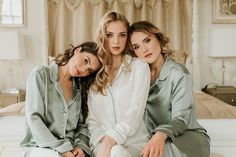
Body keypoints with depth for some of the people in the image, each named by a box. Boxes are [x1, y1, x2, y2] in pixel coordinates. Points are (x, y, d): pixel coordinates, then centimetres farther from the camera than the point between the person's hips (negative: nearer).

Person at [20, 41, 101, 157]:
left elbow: (82, 124, 10)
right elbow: (33, 118, -11)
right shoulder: (41, 74, -3)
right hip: (41, 147, -5)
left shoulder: (80, 88, 13)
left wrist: (80, 145, -10)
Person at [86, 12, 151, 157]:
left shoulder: (139, 66, 2)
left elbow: (135, 111, -9)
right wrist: (102, 142, -11)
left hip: (134, 141, -1)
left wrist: (109, 141, -20)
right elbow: (91, 117, 7)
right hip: (102, 141, 1)